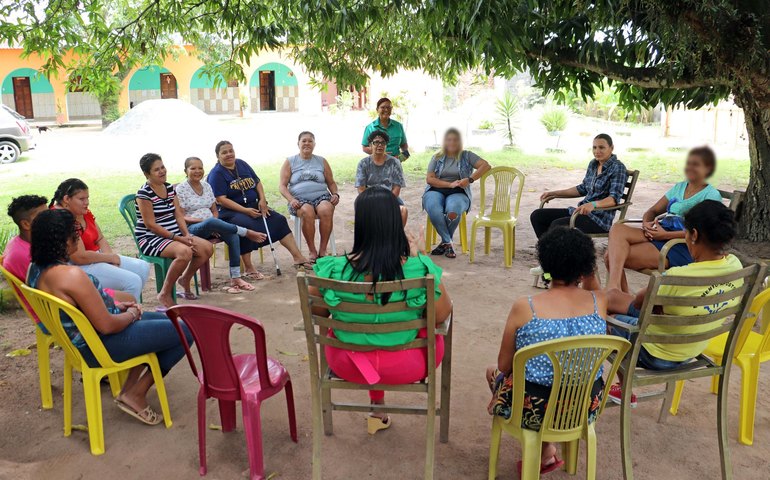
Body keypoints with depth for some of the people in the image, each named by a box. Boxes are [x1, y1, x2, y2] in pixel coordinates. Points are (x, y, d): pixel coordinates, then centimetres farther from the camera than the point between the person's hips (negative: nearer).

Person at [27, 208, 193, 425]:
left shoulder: (37, 268, -1)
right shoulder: (72, 275, -31)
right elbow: (107, 326, -27)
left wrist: (116, 306, 8)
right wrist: (132, 314, -7)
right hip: (101, 346, -10)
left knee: (165, 320, 25)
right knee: (185, 331, -3)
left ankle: (129, 388, 23)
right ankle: (136, 394, 6)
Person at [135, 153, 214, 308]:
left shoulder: (170, 188, 11)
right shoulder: (144, 193, -12)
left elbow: (178, 215, 8)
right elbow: (150, 224, -17)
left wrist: (186, 235, -9)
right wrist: (178, 238, -20)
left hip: (175, 235, 8)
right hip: (150, 239, -8)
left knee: (208, 248, -9)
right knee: (185, 252, -34)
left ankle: (185, 280, 14)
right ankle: (165, 294, -17)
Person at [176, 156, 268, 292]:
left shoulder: (206, 185, 15)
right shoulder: (181, 189, -2)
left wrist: (214, 223, -7)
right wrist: (205, 221, -20)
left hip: (210, 228, 5)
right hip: (192, 229, -5)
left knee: (233, 236, -26)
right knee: (211, 222, -40)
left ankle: (235, 278, -27)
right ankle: (247, 233, -27)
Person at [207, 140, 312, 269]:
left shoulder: (242, 164, 12)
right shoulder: (216, 174, -7)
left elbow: (257, 182, 16)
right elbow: (221, 200, -15)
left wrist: (262, 199, -4)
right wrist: (245, 210, -22)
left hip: (254, 206, 7)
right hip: (230, 212, -6)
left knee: (279, 220, -9)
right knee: (246, 225, -36)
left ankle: (298, 257, -10)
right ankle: (248, 268, -29)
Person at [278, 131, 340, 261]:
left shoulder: (322, 161, 18)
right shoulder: (290, 162, 13)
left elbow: (331, 183, 22)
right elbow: (282, 185, 6)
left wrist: (336, 194, 0)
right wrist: (291, 200, -11)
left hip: (321, 196, 1)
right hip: (300, 199, -1)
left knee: (326, 210, -34)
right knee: (307, 212, -36)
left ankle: (322, 250, -26)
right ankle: (312, 251, -27)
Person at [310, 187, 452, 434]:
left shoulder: (331, 269, -22)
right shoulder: (420, 269, -26)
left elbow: (318, 312, -4)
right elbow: (442, 316, -9)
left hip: (346, 365, 2)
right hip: (404, 367, -1)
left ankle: (378, 408, 45)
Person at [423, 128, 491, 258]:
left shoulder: (466, 156, 14)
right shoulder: (437, 157, 16)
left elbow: (486, 166, 2)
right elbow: (430, 179, 4)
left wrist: (470, 179, -12)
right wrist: (450, 184, -10)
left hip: (458, 193, -1)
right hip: (436, 191, 1)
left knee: (453, 211, -37)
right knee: (434, 210, -36)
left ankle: (445, 242, -14)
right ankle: (448, 243, -21)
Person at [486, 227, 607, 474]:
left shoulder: (525, 307, -16)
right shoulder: (599, 302, -9)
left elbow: (505, 366, -4)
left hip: (535, 411, -4)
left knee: (493, 372, 28)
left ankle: (545, 450, 24)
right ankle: (545, 448, 25)